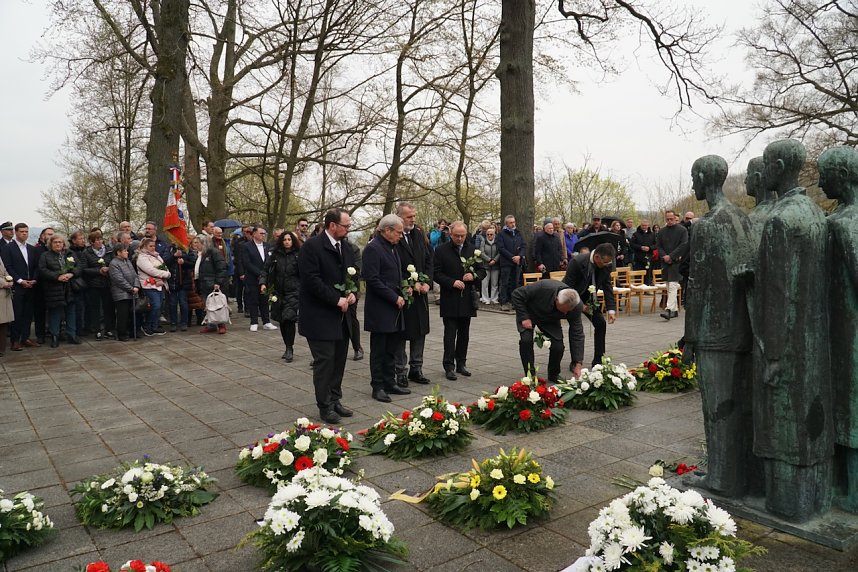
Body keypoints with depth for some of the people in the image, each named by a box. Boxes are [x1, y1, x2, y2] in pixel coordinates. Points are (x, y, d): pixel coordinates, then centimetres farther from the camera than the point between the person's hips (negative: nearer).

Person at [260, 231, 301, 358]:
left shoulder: (298, 255, -3)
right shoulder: (275, 255, 6)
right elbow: (266, 269, 9)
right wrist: (263, 282, -6)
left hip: (293, 291, -4)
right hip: (279, 292, 4)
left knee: (289, 318, -15)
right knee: (282, 321, 9)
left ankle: (290, 349, -5)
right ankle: (288, 348, 23)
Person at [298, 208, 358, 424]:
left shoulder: (345, 249, 11)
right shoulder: (312, 246, -12)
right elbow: (311, 280, -19)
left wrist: (353, 294, -2)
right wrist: (337, 299, -18)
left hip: (341, 316, 7)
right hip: (320, 317, -7)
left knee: (339, 360, 12)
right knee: (324, 361, -2)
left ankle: (335, 400, 24)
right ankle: (325, 407, 10)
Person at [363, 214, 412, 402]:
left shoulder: (391, 247, 14)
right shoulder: (373, 248, -14)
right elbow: (373, 280, -20)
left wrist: (403, 288, 7)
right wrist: (395, 297, -17)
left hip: (393, 309, 9)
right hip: (380, 310, -9)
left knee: (391, 349, 14)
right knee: (378, 350, 2)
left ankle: (390, 383, 24)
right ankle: (378, 387, 11)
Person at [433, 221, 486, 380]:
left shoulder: (472, 250, 9)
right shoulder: (441, 250, -2)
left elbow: (482, 271, 13)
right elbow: (436, 273, -5)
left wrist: (474, 276, -8)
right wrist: (452, 282, -18)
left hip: (467, 299, 4)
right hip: (450, 300, -4)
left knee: (464, 334, 11)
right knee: (450, 334, -2)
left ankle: (461, 363, 21)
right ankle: (449, 366, 4)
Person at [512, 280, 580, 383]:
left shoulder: (574, 306, -30)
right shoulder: (543, 287, -40)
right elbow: (516, 294, -26)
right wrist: (523, 317, -29)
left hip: (549, 319, 2)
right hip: (528, 314, -2)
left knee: (558, 346, -15)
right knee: (526, 340, -24)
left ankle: (554, 375, 13)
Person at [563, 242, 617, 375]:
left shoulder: (606, 264, -14)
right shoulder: (577, 261, -31)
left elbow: (607, 287, -6)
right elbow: (569, 287, -25)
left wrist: (611, 309, -13)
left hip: (588, 297, 6)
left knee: (601, 323, 1)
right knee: (577, 328, -16)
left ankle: (598, 360, 12)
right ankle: (576, 363, -8)